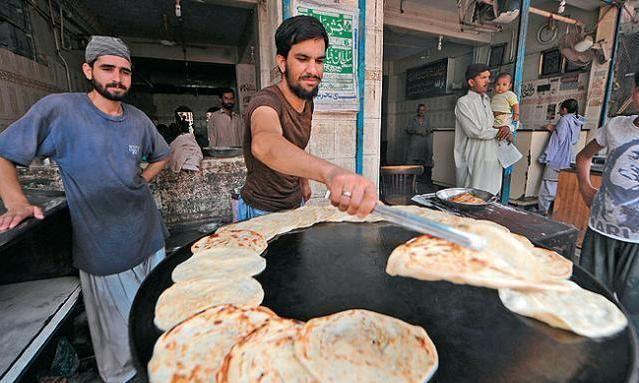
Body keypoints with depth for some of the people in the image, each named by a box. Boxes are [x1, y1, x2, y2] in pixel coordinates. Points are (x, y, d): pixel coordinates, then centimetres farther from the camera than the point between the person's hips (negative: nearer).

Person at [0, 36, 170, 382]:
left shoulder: (139, 120, 3)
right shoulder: (58, 110, -9)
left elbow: (161, 155, 21)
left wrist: (141, 181, 8)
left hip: (150, 240, 5)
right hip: (102, 251, -4)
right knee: (117, 336, 12)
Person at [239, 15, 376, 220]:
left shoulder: (307, 102, -1)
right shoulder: (266, 101, -27)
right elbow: (264, 144, -51)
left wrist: (303, 181, 13)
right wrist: (331, 172, -67)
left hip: (295, 204, 7)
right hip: (261, 211, -7)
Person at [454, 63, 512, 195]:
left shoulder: (489, 101, 18)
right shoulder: (463, 102, -5)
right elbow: (474, 131, -16)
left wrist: (507, 130, -4)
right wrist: (499, 132, -3)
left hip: (491, 161, 7)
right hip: (473, 162, -7)